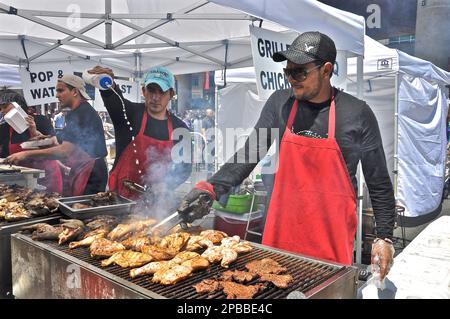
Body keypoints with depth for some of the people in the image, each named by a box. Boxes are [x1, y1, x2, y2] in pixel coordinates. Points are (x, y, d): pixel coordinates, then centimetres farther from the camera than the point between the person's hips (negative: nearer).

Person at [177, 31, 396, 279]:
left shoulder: (356, 114, -7)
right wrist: (211, 188, -11)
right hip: (281, 231, 3)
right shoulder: (279, 103, 0)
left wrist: (384, 237, -1)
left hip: (333, 237, -2)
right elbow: (250, 153, 0)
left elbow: (379, 183, 0)